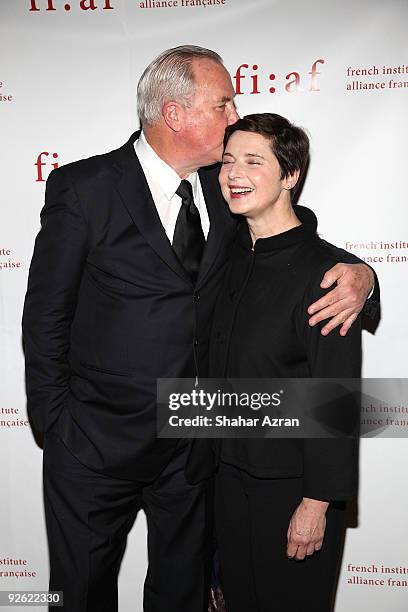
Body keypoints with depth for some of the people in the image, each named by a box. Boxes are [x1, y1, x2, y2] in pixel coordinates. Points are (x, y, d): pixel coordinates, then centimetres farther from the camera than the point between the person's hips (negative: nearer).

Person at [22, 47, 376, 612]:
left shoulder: (224, 187, 0)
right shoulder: (83, 188, -12)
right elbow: (46, 318, -8)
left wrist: (358, 274, -15)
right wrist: (57, 425, -7)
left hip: (196, 440, 4)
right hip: (98, 440, -3)